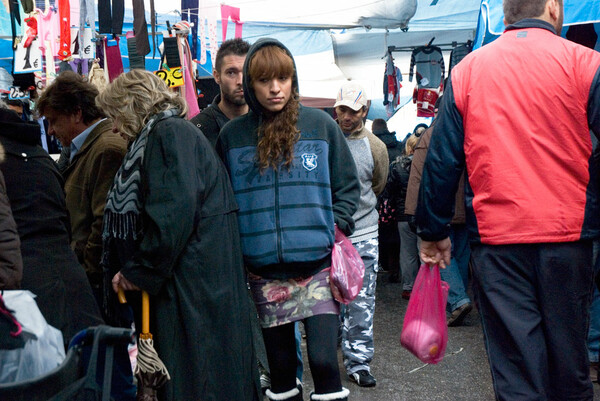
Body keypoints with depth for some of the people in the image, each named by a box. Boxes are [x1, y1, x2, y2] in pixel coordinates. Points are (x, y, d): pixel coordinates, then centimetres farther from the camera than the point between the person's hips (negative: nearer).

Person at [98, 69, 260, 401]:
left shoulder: (169, 132, -10)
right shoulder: (156, 137, 21)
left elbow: (174, 211, -21)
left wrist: (139, 270, -13)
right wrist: (130, 270, 12)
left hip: (193, 278, -10)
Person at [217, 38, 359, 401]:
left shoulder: (321, 125, 2)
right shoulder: (232, 135, 6)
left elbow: (347, 186, 9)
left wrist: (334, 226, -3)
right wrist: (236, 247, 4)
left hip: (318, 264, -2)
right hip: (264, 272, 2)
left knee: (324, 360, -9)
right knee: (281, 365, 11)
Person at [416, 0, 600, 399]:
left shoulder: (467, 70, 5)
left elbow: (441, 160, 5)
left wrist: (433, 232, 13)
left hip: (495, 237, 1)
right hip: (568, 233, 0)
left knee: (515, 367, 5)